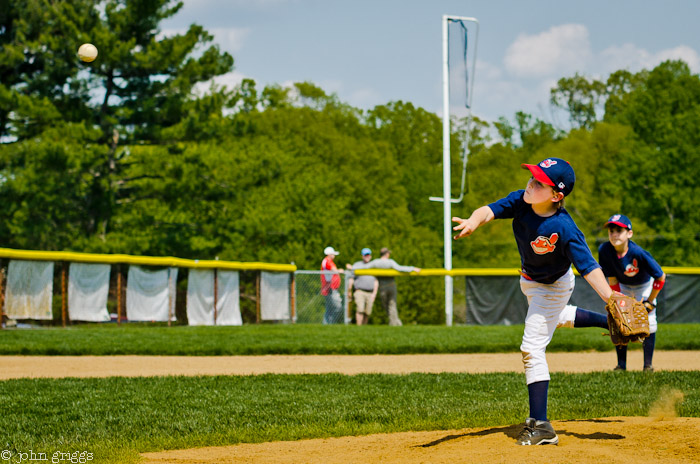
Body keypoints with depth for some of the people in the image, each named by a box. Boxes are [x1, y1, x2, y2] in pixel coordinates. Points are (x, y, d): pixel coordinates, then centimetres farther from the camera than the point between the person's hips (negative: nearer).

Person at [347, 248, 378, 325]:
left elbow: (376, 281, 14)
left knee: (368, 312, -3)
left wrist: (374, 293, 2)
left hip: (370, 293, 3)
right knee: (360, 309, -19)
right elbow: (351, 279, 8)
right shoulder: (357, 265, 11)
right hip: (360, 292, -3)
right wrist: (349, 292, 3)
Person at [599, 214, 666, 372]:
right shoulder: (604, 251, -31)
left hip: (645, 286, -3)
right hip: (623, 287, 3)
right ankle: (621, 365, 5)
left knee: (648, 321, -11)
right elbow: (612, 280, -18)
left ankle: (648, 365, 0)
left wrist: (649, 301, -19)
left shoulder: (638, 253, -39)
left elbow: (661, 277, -27)